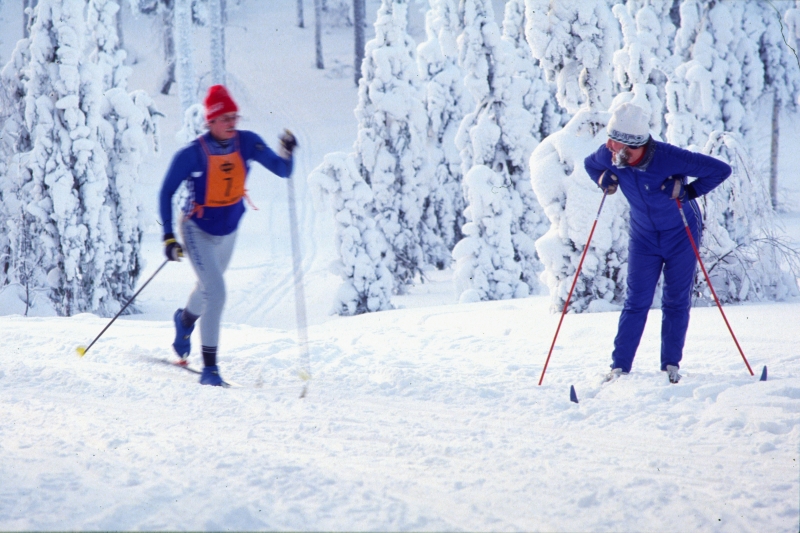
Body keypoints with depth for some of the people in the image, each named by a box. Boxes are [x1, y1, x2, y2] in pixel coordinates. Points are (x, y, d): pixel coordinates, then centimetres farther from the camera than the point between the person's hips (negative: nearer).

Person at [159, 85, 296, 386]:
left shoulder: (246, 143, -15)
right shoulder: (192, 154, -25)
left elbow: (282, 171, -15)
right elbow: (166, 193, -15)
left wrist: (287, 154, -37)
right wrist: (168, 237, -20)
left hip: (229, 230, 5)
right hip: (198, 230, -5)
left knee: (208, 288, 27)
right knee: (215, 291, -20)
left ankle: (185, 320, 61)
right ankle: (209, 367, -12)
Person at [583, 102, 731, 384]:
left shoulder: (669, 157, -32)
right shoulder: (610, 156, -19)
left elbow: (720, 170, -26)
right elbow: (590, 164, 7)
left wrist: (687, 191, -30)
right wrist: (604, 179, -13)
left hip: (680, 234, -3)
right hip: (644, 237, 3)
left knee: (676, 302, 5)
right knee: (636, 302, -1)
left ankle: (671, 365, 16)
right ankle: (619, 367, 0)